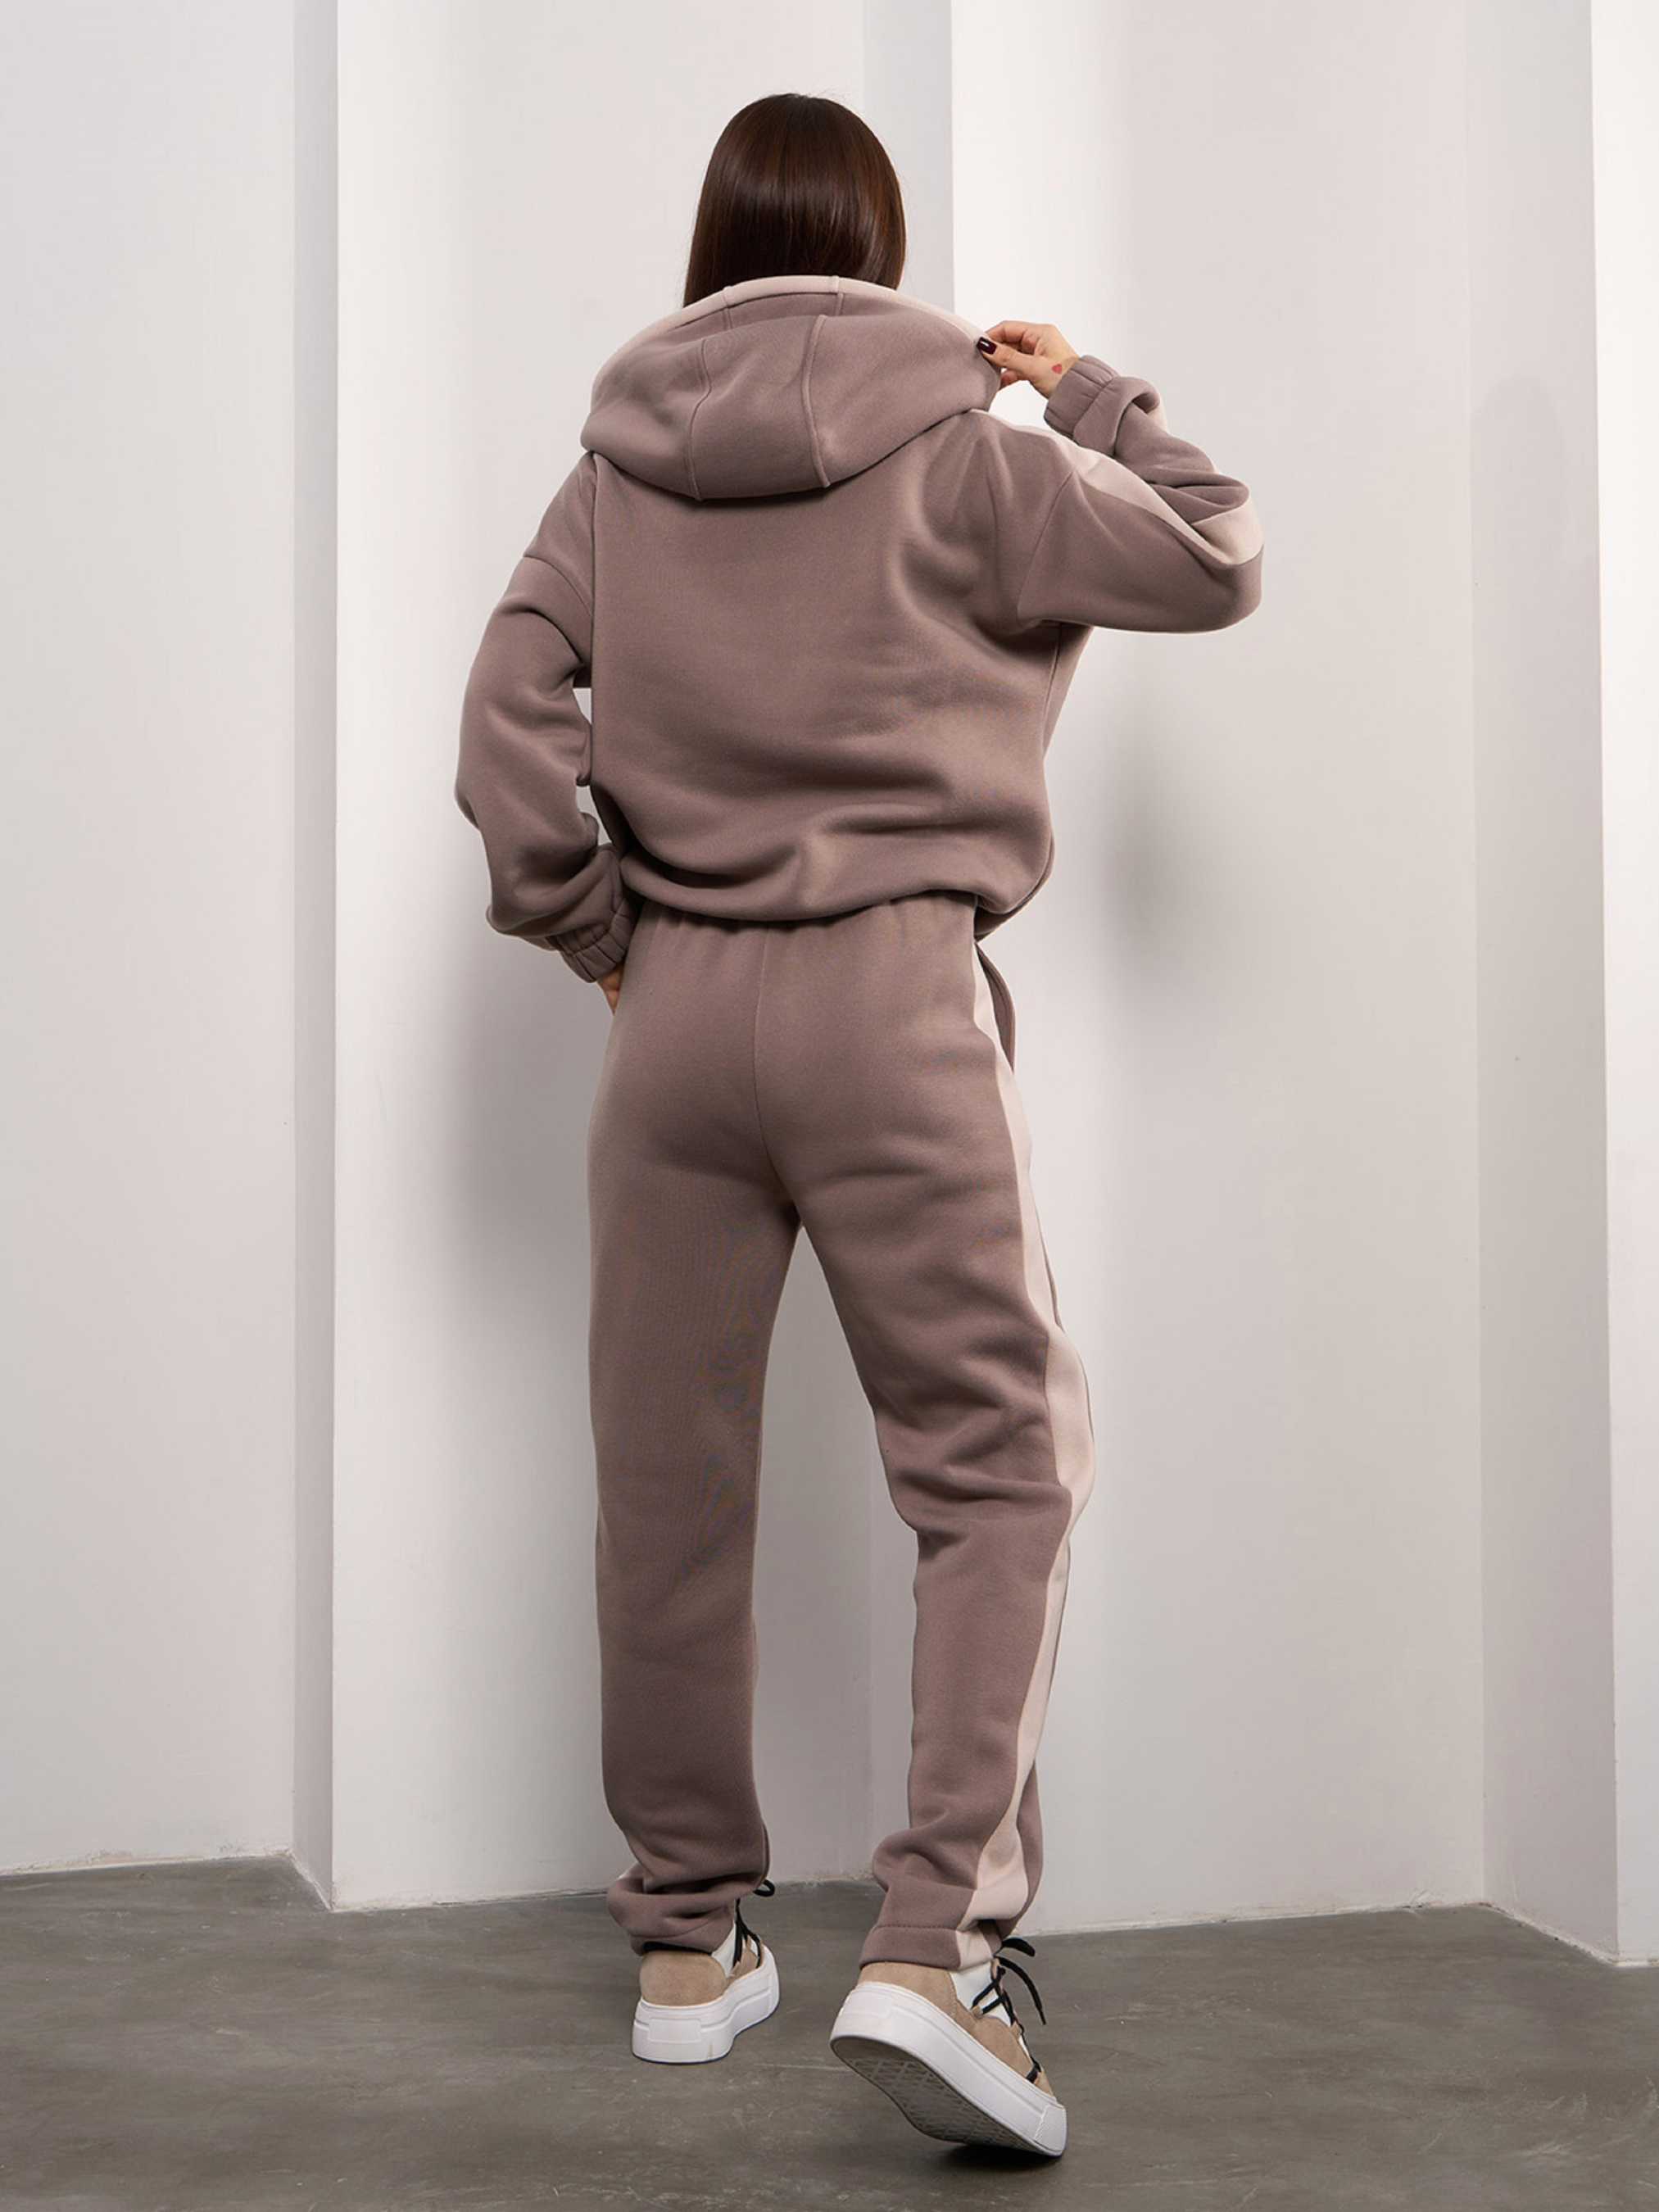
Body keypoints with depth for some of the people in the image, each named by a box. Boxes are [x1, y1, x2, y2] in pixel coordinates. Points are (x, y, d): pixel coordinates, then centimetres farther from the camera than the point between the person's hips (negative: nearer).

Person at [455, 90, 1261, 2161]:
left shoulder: (617, 462, 8)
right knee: (999, 1463, 2)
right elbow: (1217, 565, 6)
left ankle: (688, 1935, 23)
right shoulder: (959, 448, -2)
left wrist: (594, 935, 9)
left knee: (670, 1478, 11)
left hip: (674, 1000, 4)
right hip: (891, 994, -4)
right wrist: (1087, 397, 18)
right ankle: (934, 1941, -10)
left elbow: (505, 723, 2)